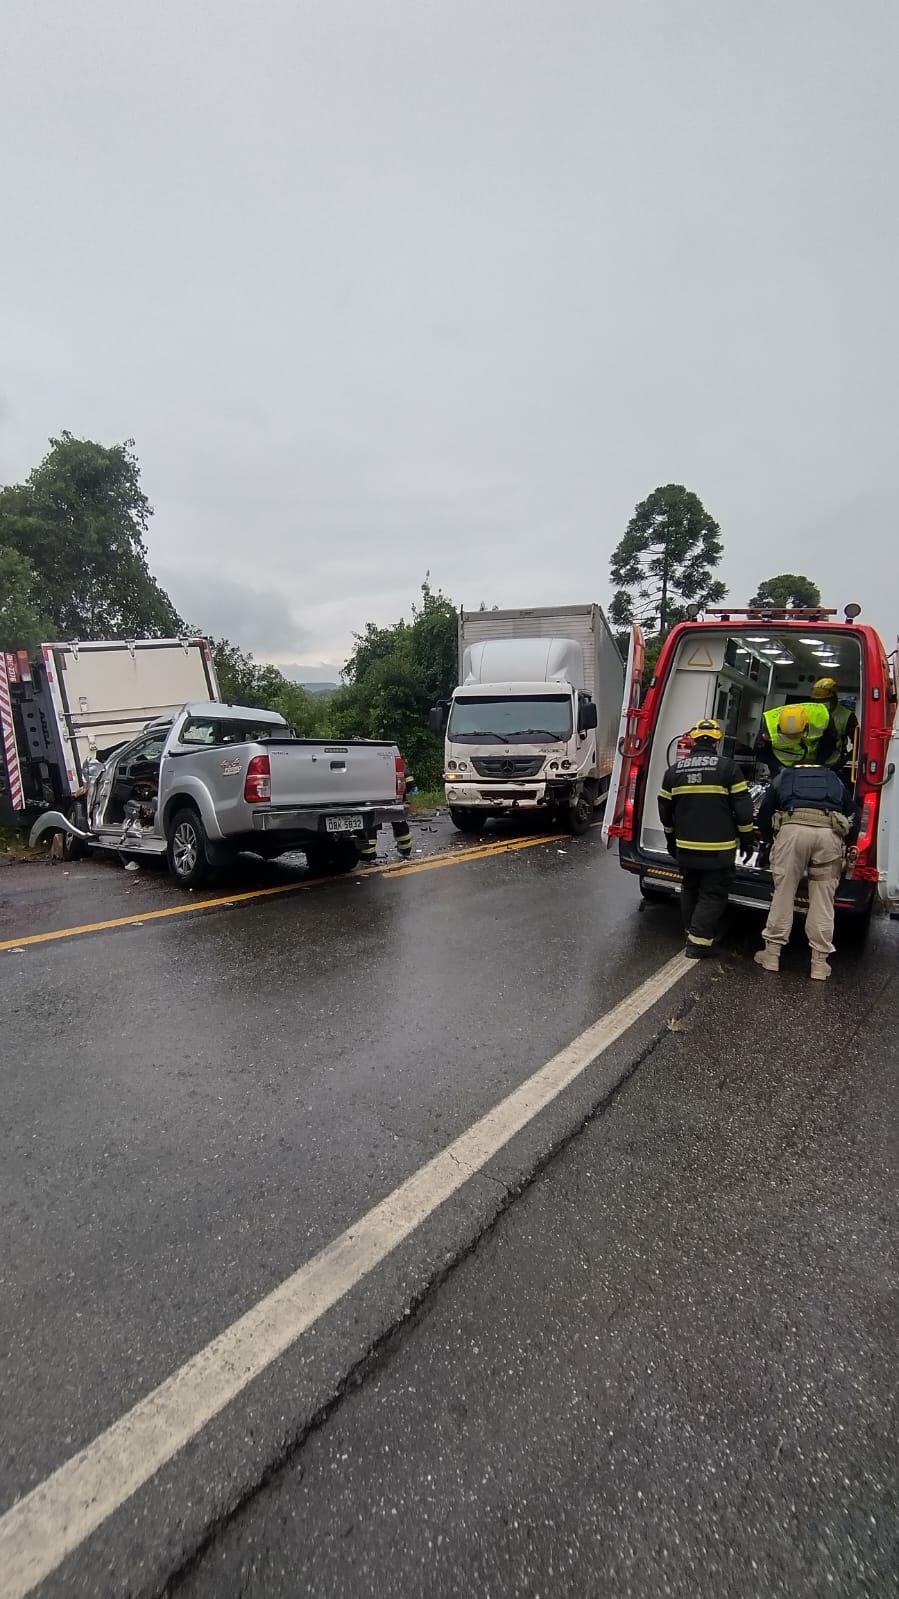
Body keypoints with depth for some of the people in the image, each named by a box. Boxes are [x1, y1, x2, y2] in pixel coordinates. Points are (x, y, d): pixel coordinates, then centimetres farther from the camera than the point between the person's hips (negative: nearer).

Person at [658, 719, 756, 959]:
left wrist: (671, 839, 24)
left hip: (685, 847, 4)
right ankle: (698, 942, 2)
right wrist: (747, 839, 4)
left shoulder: (675, 770, 5)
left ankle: (693, 933, 30)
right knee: (713, 895, 5)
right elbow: (743, 808, -8)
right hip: (718, 849, -4)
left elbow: (665, 809, 12)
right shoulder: (727, 767, -7)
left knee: (690, 890, 21)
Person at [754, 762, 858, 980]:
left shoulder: (783, 777, 33)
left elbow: (764, 815, 30)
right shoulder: (835, 781, 35)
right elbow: (853, 820, 33)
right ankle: (819, 963, 14)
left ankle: (772, 955, 16)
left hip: (793, 828, -1)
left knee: (783, 893, 9)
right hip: (829, 833, 1)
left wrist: (769, 840, 45)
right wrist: (843, 844, 49)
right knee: (823, 900, 9)